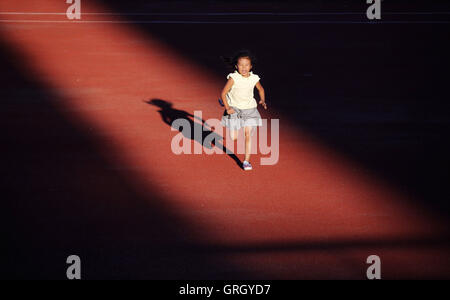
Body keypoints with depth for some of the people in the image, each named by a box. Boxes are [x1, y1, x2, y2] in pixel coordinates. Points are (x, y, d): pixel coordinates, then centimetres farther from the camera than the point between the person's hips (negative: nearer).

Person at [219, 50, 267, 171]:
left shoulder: (254, 79, -7)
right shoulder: (233, 78, -17)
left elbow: (261, 89, 14)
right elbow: (223, 93, -12)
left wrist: (262, 100, -2)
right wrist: (227, 108, -20)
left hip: (249, 110, 2)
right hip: (234, 109, -2)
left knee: (248, 135, -5)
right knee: (233, 138, 2)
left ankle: (246, 161, 5)